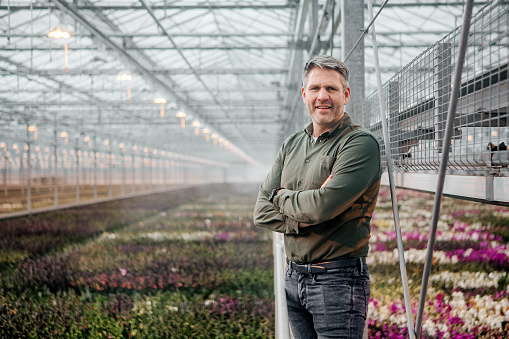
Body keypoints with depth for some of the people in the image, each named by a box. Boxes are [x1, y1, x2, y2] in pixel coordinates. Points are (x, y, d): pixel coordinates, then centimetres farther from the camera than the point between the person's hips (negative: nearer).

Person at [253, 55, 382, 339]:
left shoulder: (361, 143, -11)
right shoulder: (292, 145, 11)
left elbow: (324, 205, -23)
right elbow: (262, 211, 6)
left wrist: (282, 196, -4)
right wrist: (301, 221, -13)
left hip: (338, 280, -6)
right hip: (294, 278, 7)